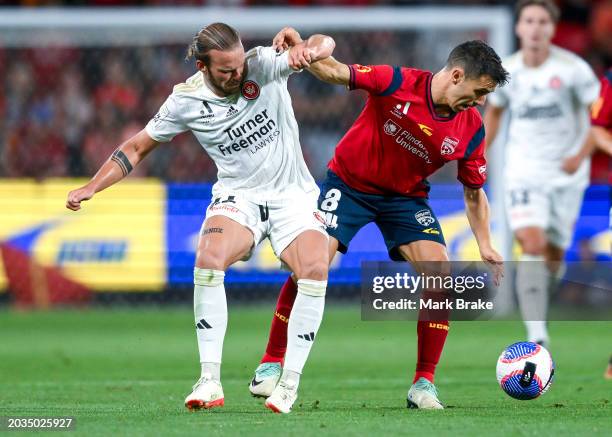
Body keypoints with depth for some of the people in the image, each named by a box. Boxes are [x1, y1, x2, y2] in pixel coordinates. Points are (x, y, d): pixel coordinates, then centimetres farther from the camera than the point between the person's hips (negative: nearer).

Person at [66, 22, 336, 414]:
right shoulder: (186, 101, -8)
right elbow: (137, 148, 4)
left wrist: (309, 50, -41)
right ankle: (210, 380, -25)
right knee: (210, 258, -30)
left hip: (292, 194, 0)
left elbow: (324, 44, -17)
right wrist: (90, 188, -6)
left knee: (315, 269, -27)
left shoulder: (263, 65, -11)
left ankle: (290, 382, -16)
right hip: (238, 196, 0)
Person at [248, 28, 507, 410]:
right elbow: (336, 73, -24)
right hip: (349, 182, -3)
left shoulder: (471, 128, -12)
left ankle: (424, 384, -3)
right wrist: (301, 49, -44)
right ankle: (272, 364, 3)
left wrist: (486, 247, -5)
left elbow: (474, 192, 1)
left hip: (406, 197, 3)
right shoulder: (398, 84, -24)